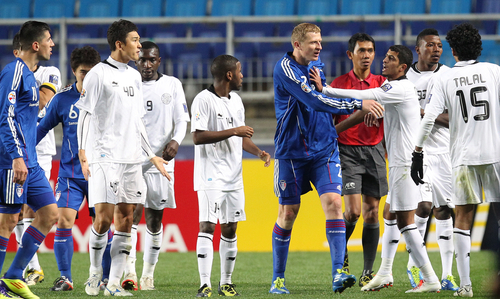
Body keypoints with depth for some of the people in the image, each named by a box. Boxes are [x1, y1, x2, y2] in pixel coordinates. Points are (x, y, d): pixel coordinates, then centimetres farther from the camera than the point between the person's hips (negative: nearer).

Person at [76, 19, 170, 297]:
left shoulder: (134, 76, 16)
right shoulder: (98, 74, -4)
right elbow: (85, 117, -5)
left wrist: (152, 155, 21)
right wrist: (83, 156, -12)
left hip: (131, 159, 6)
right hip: (104, 157, -6)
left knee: (125, 220, 1)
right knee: (104, 217, -10)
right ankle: (95, 271, 12)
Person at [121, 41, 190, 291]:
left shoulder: (172, 85, 8)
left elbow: (181, 120, 6)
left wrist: (175, 141, -13)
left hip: (161, 160, 2)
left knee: (155, 219, 7)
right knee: (133, 212, -16)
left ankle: (148, 274, 17)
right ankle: (129, 273, -22)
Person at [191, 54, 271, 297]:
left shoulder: (236, 100, 15)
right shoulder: (204, 100, -11)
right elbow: (198, 137, -20)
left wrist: (258, 152, 7)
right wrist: (233, 132, -19)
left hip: (234, 176, 8)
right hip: (210, 176, -8)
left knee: (230, 229, 9)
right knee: (207, 226, -13)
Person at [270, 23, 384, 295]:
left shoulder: (316, 63, 9)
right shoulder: (285, 69, -15)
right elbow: (314, 101, -26)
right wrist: (358, 105, -28)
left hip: (323, 149, 5)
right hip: (292, 151, -5)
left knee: (333, 202, -12)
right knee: (288, 212, 2)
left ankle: (338, 274, -17)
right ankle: (277, 279, 15)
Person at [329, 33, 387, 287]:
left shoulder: (382, 84, 8)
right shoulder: (339, 84, 1)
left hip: (374, 151, 3)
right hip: (347, 151, -3)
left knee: (372, 212, 1)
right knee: (353, 210, -14)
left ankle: (367, 273, 5)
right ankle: (340, 251, 14)